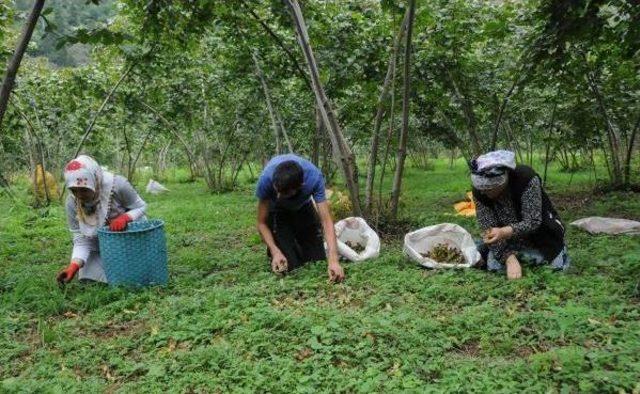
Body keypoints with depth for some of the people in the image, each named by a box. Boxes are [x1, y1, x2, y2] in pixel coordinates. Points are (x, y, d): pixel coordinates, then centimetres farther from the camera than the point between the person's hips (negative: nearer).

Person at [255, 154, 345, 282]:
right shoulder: (266, 179, -39)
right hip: (276, 210, -1)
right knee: (288, 265, -12)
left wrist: (333, 260, -51)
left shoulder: (314, 177, -38)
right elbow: (262, 223, -27)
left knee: (318, 260, 1)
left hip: (303, 206, 2)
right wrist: (275, 252, -42)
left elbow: (326, 220, -39)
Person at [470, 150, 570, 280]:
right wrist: (510, 259, -35)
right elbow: (489, 229, -23)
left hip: (540, 229, -3)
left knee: (557, 265, -15)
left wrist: (504, 232, -52)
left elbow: (533, 222, -33)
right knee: (493, 265, -11)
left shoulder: (527, 178, -34)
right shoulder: (479, 191, -23)